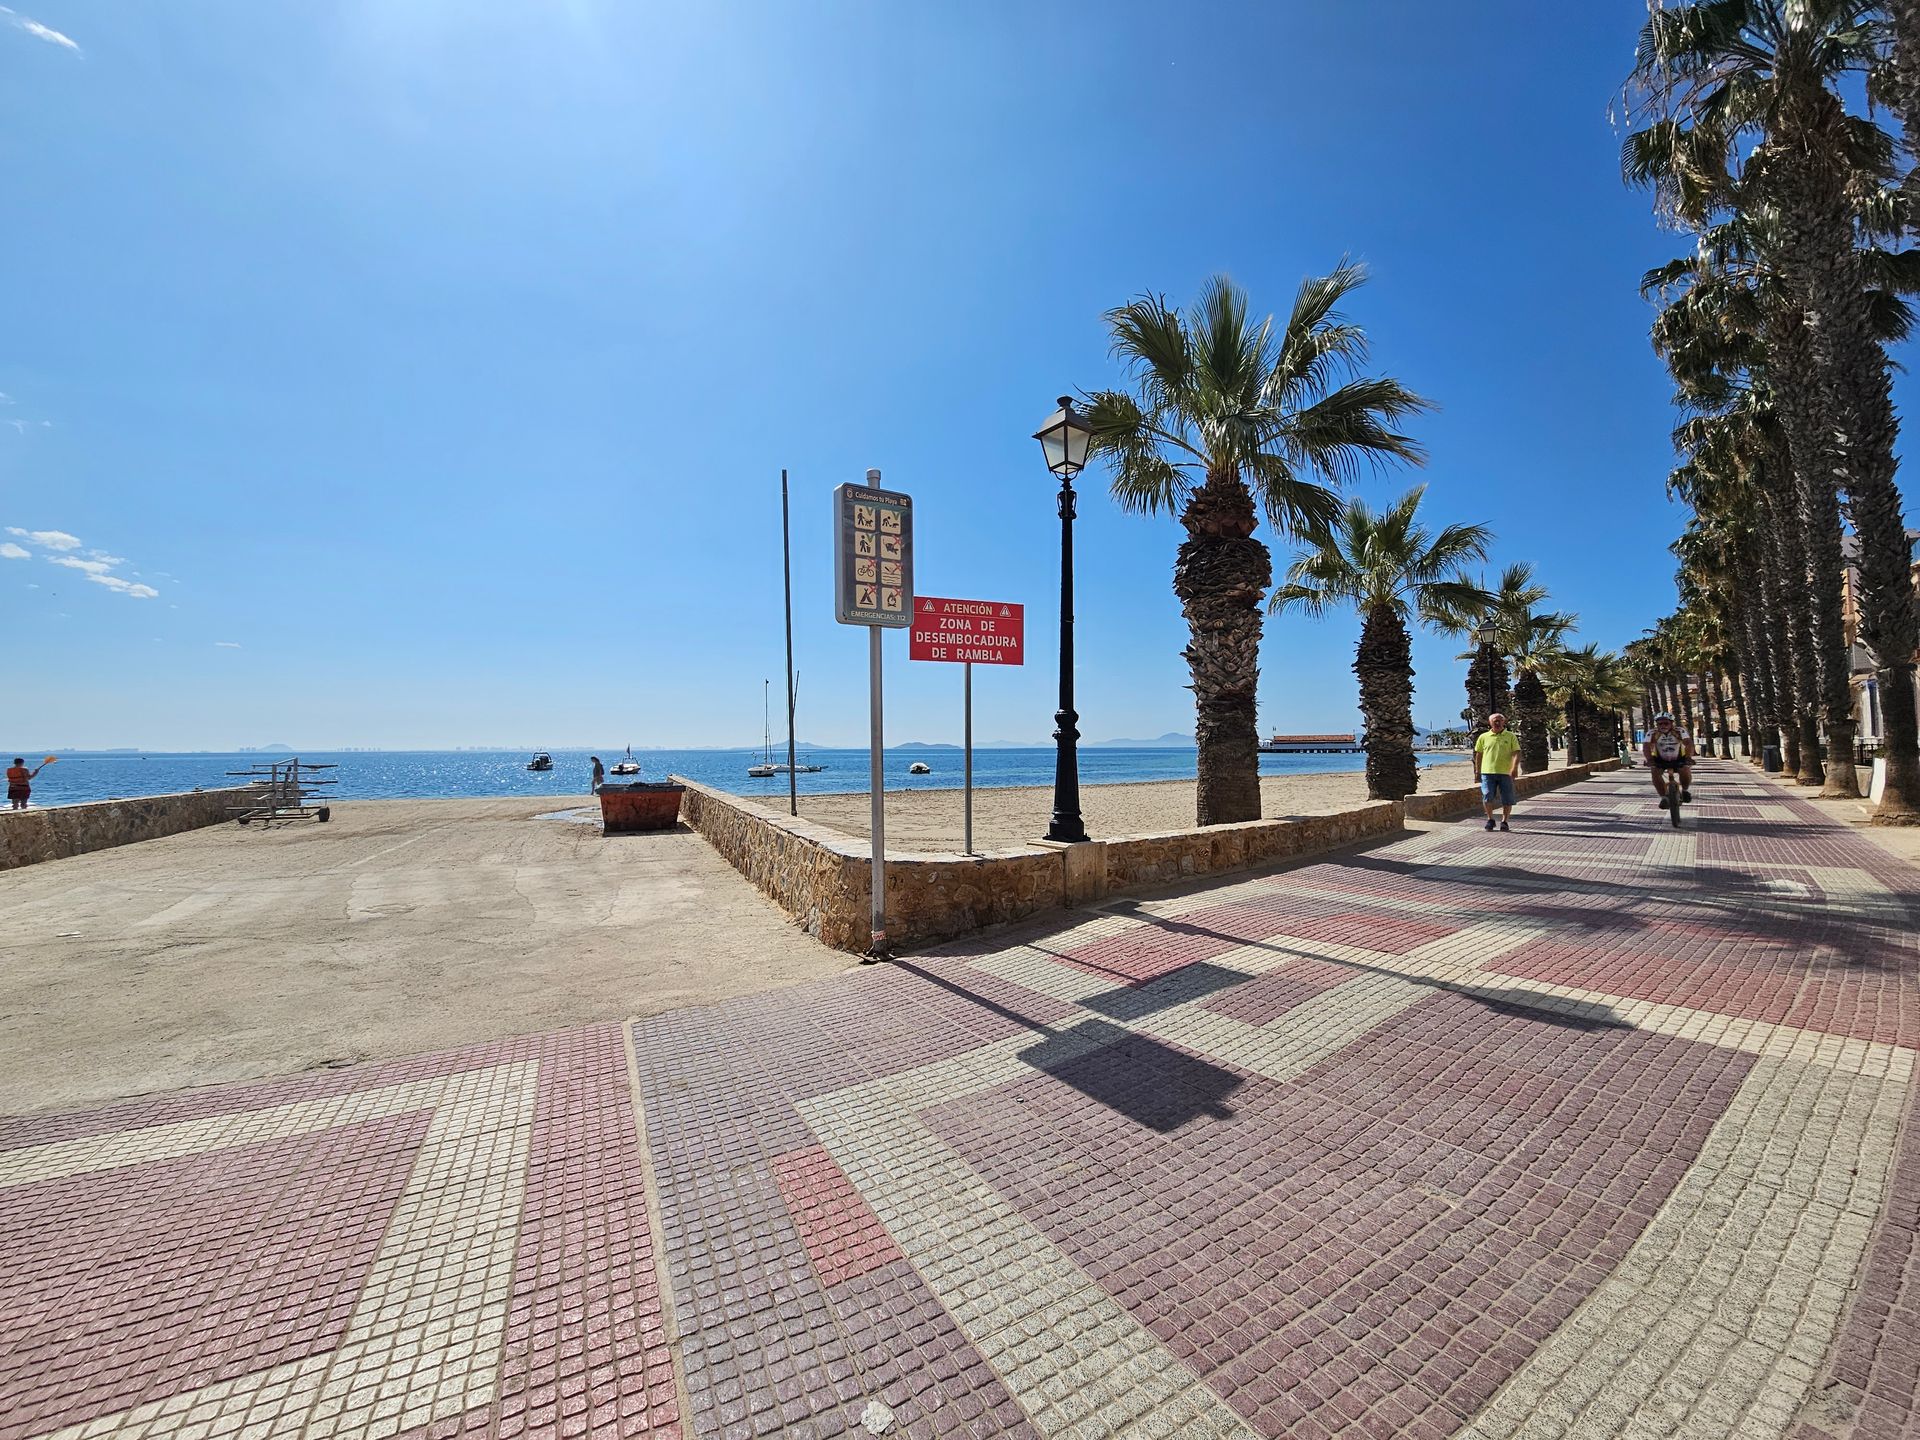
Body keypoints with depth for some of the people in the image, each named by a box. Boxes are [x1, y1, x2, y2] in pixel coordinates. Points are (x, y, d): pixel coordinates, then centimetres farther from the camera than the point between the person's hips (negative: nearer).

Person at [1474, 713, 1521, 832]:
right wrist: (1477, 771, 11)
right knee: (1487, 797, -10)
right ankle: (1490, 819, 10)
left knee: (1507, 800, 3)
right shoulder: (1484, 737, 8)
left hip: (1505, 773, 0)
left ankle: (1504, 821, 20)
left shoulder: (1511, 736, 5)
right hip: (1487, 772, 0)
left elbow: (1516, 754, -5)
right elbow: (1478, 754, 14)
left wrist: (1514, 769, -19)